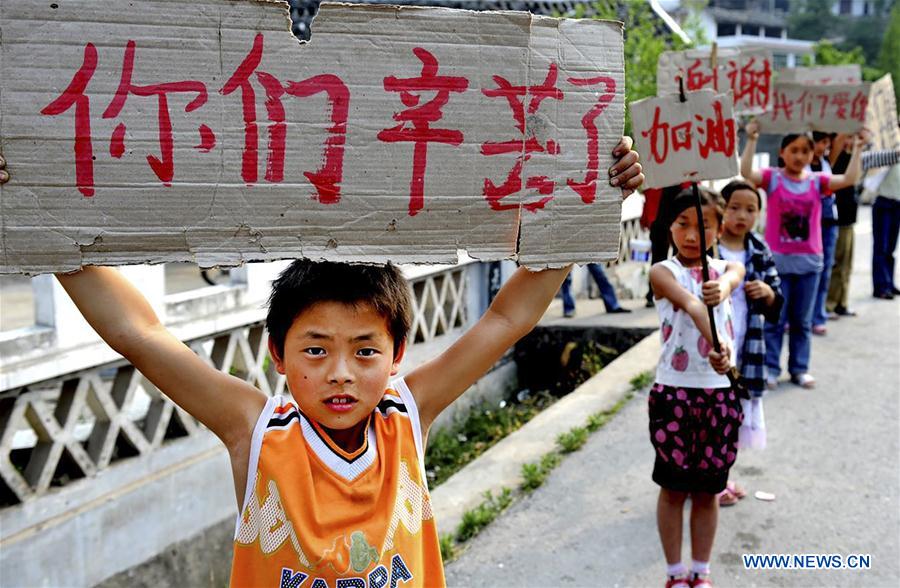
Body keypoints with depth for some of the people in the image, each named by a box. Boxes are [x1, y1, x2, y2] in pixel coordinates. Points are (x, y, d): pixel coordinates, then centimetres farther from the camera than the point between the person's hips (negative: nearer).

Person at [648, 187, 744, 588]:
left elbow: (731, 278, -21)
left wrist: (722, 288, -46)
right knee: (673, 487, 9)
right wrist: (715, 344, -46)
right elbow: (689, 303, -28)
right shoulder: (663, 272, -6)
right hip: (673, 392, -3)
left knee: (707, 489, 13)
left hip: (720, 393, 3)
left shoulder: (727, 268, 5)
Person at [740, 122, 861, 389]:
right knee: (774, 319, 4)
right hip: (777, 259, -3)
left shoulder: (817, 181, 4)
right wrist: (752, 140, -25)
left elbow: (849, 179, -8)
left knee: (802, 320, 12)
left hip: (809, 261, 3)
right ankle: (770, 368, 13)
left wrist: (857, 148, -11)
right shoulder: (772, 178, -3)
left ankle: (799, 368, 21)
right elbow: (746, 172, -20)